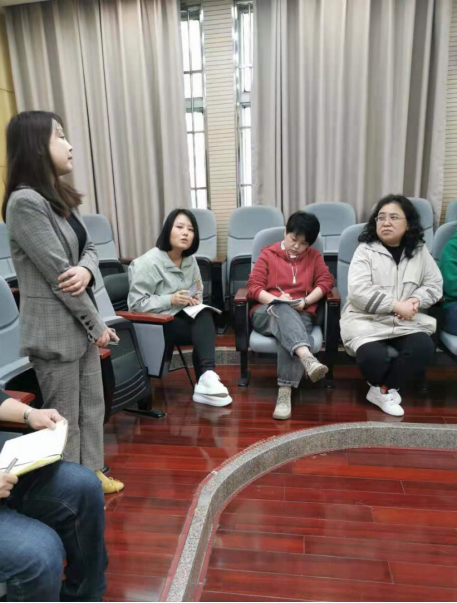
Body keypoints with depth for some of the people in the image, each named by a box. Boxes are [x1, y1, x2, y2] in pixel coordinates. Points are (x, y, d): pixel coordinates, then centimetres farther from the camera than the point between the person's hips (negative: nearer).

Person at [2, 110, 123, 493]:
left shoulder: (63, 196, 10)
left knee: (93, 403, 19)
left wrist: (86, 269, -17)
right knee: (65, 417, 9)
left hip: (80, 322, 9)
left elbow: (90, 248, 7)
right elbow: (58, 273, -21)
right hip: (55, 329, -8)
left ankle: (91, 472, 39)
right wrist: (97, 325, -14)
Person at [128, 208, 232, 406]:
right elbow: (136, 304, -17)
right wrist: (170, 300, -25)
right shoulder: (149, 262, -15)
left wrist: (196, 299, -5)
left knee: (205, 316, -27)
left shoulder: (190, 260, 7)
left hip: (180, 316, 6)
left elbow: (198, 291, 19)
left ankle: (207, 376, -35)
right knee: (205, 328, -25)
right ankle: (206, 378, -20)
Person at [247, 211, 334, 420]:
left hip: (300, 314, 1)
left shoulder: (314, 256, 19)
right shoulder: (268, 254, 11)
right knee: (283, 309, -39)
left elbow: (326, 281, 4)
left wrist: (306, 301, -13)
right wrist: (275, 299, -17)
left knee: (289, 330, -37)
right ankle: (307, 357, -61)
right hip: (267, 312, -1)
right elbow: (253, 287, 1)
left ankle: (285, 391, -44)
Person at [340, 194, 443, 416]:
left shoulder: (420, 251, 9)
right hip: (367, 319, -3)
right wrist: (396, 306, -19)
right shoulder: (365, 250, -4)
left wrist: (415, 301, -13)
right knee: (374, 356, -30)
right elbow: (358, 291, -16)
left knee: (424, 348, -26)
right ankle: (389, 388, 7)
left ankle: (383, 389, -4)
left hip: (407, 320, 4)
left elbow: (435, 285, 9)